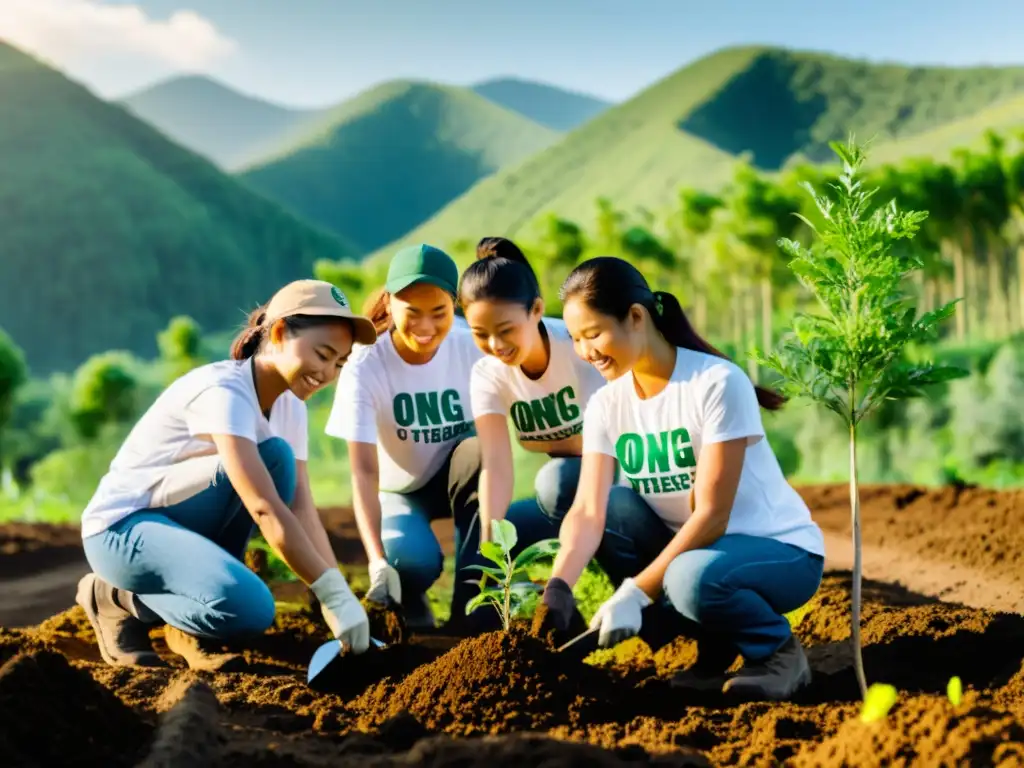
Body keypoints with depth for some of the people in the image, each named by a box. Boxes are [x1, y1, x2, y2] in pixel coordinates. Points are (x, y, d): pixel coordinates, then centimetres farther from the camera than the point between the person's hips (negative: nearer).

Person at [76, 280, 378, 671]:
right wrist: (334, 594, -34)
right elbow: (265, 509, -32)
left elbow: (302, 509, -7)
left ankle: (192, 627, -4)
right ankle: (119, 599, -3)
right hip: (121, 528, -8)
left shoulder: (290, 405, 2)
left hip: (186, 526, 8)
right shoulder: (223, 391, -24)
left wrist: (340, 596, -20)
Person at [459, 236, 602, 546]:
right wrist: (490, 534, -36)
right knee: (496, 538, -13)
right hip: (568, 487, 5)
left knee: (557, 479, -31)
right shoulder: (487, 375, -9)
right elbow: (495, 462, -22)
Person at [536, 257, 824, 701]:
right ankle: (715, 646, -3)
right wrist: (558, 587, -34)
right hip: (688, 545, 7)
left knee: (691, 578, -37)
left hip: (780, 550, -7)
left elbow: (712, 514, -24)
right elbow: (588, 511, -15)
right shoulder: (606, 404, -4)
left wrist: (636, 593, -29)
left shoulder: (718, 382, -22)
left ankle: (778, 647, -4)